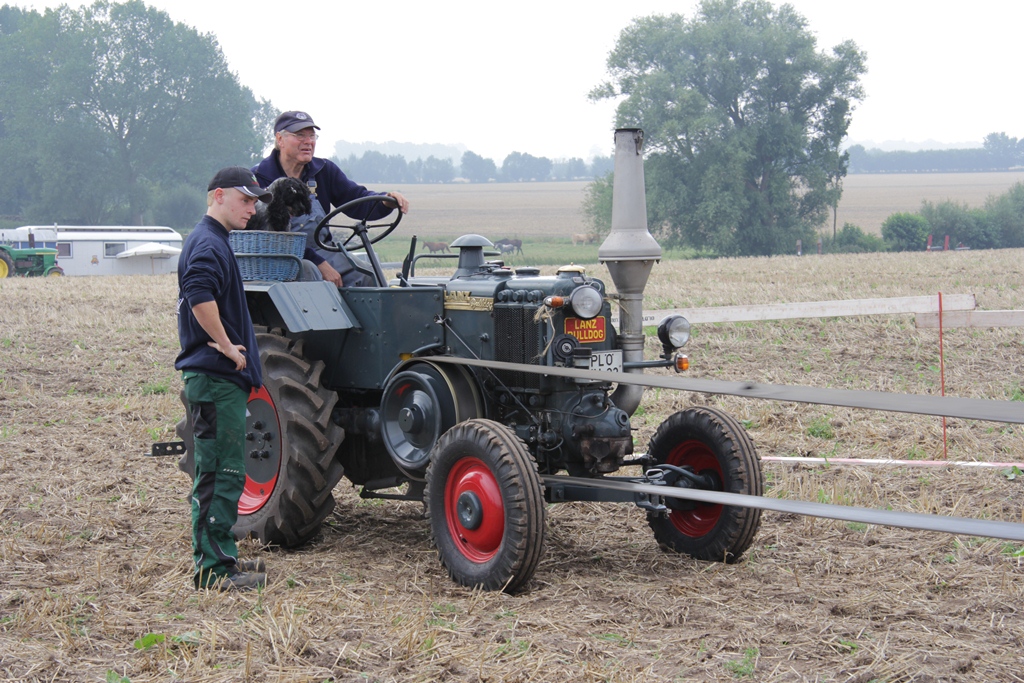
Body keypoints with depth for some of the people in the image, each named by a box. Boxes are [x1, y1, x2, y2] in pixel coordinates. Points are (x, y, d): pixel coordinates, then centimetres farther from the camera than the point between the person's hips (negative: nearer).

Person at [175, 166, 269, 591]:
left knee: (223, 474, 15)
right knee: (220, 473, -7)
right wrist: (227, 346, -22)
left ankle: (222, 558, 22)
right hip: (215, 379, -11)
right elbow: (199, 296, -31)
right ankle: (212, 569, -3)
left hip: (222, 377, 11)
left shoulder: (213, 242, 18)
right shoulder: (208, 244, -15)